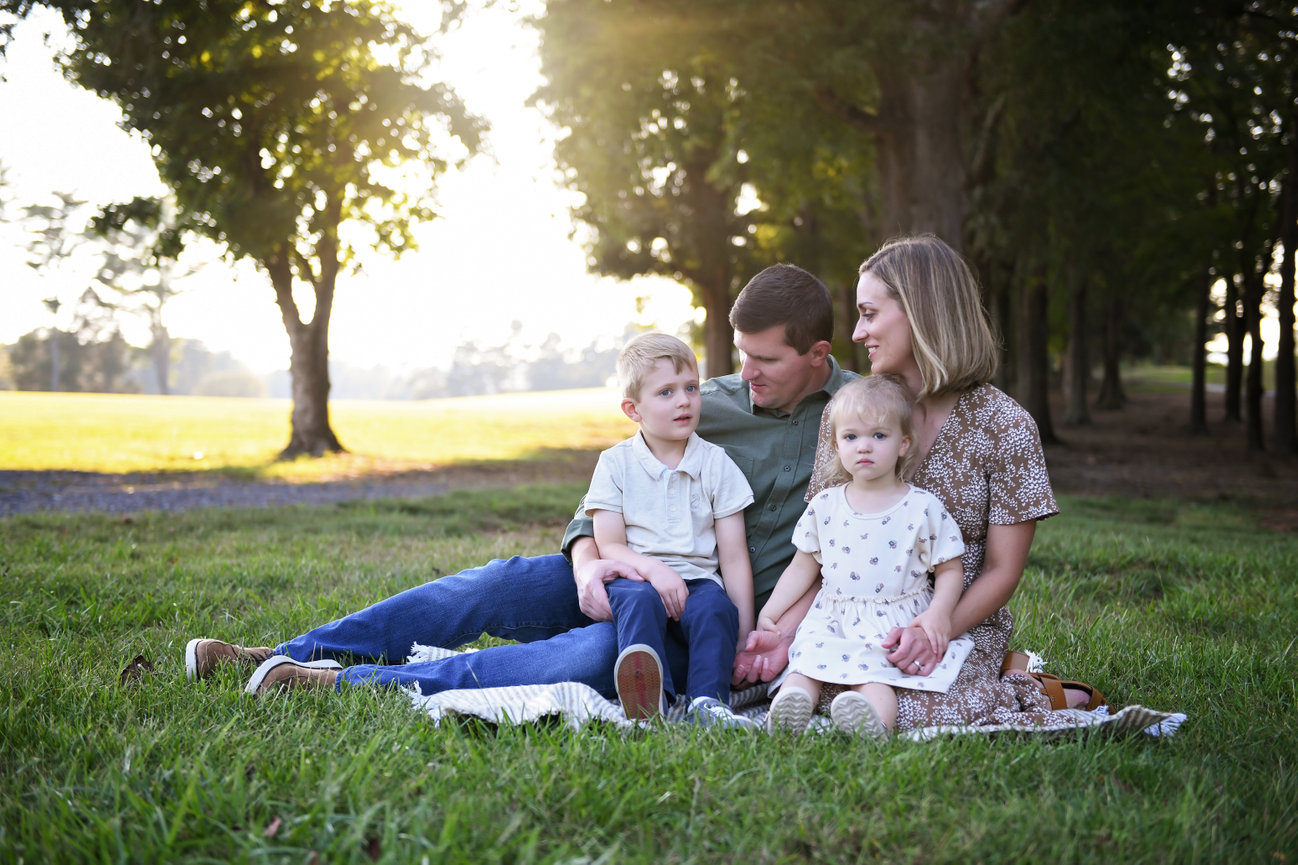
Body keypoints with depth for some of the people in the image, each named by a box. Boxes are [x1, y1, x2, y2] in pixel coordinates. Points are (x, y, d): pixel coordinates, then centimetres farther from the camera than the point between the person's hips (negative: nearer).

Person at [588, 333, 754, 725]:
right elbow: (609, 546, 0)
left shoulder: (717, 464, 7)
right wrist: (652, 568, -21)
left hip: (698, 578, 1)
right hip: (636, 576, -1)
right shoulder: (615, 463, 6)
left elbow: (734, 557, 5)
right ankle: (648, 695, -55)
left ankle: (708, 700, -39)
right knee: (639, 600, -34)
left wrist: (746, 632, -3)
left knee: (715, 606, -32)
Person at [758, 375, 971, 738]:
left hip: (894, 626, -4)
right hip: (831, 623, 4)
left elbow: (949, 571, 4)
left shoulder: (923, 509, 1)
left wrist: (938, 613, -15)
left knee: (874, 678, -32)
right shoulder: (824, 507, 11)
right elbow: (803, 568, 18)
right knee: (805, 663, -25)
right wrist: (768, 614, 9)